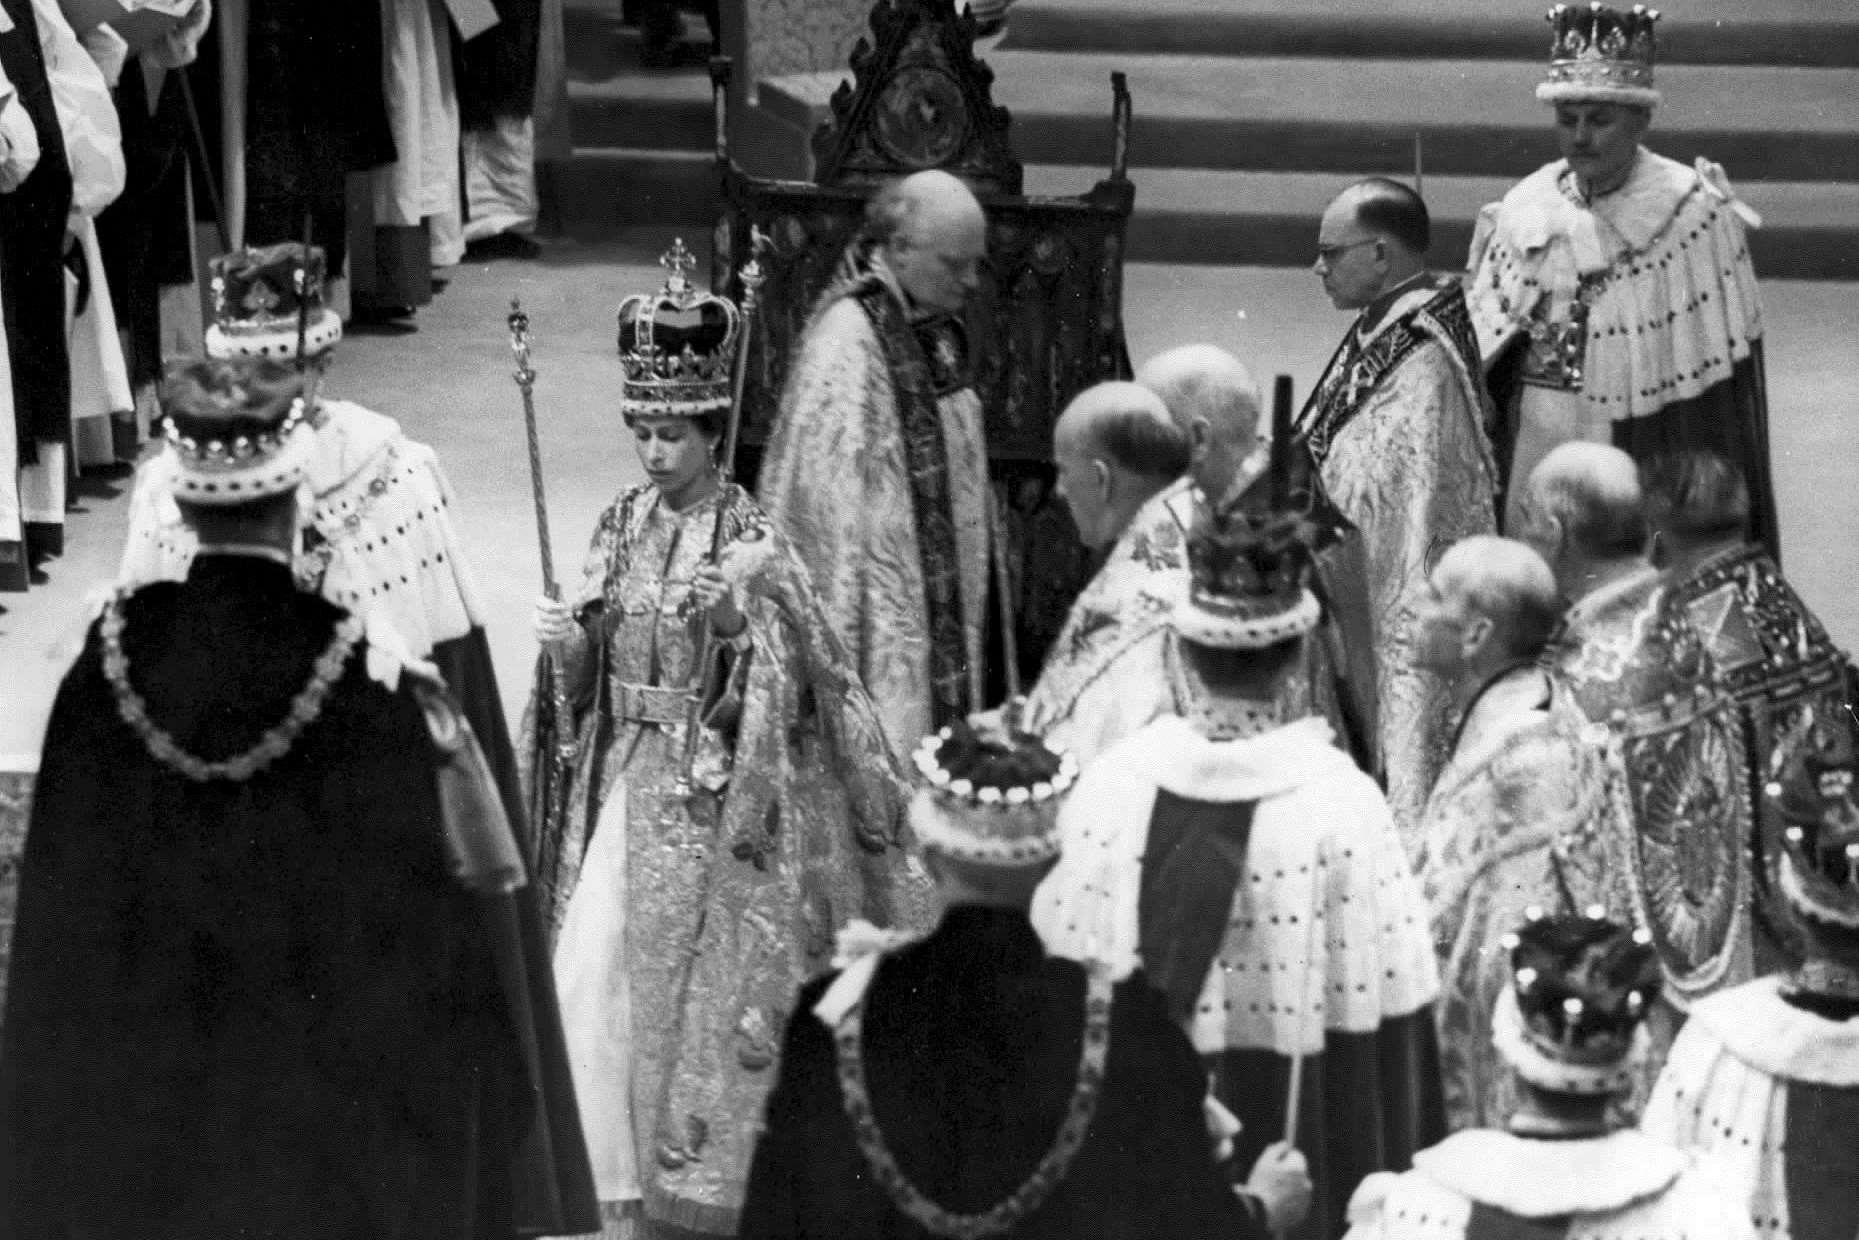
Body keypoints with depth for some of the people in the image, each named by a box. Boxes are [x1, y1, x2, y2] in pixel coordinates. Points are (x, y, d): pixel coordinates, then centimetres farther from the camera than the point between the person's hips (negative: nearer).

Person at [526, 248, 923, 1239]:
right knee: (594, 970, 1)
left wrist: (735, 620, -27)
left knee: (704, 980, 1)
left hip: (721, 790, -5)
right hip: (633, 776, 5)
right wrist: (564, 639, -9)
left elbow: (782, 682, -11)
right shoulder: (621, 525, 5)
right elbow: (587, 671, 8)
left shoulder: (749, 538, -11)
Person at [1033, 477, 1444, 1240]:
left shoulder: (1112, 785, -10)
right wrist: (1390, 1176, -1)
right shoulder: (1342, 806, -16)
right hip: (1292, 1139, -2)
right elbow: (1381, 1005, -13)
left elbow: (1060, 965, -2)